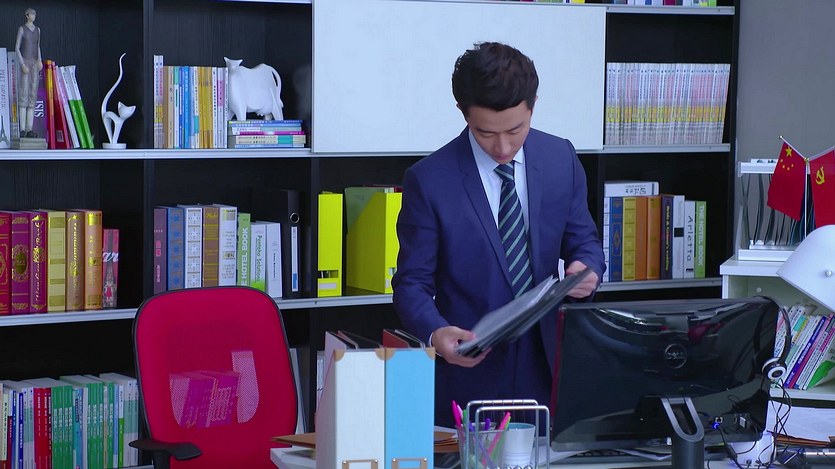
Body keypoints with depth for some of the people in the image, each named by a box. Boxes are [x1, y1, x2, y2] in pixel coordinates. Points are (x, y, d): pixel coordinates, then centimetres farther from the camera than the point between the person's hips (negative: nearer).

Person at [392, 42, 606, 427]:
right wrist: (435, 332, -26)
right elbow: (413, 281, -6)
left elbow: (583, 240, 11)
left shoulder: (561, 159, 1)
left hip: (546, 365, 3)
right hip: (470, 371, -3)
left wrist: (587, 268, -12)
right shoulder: (429, 180, -10)